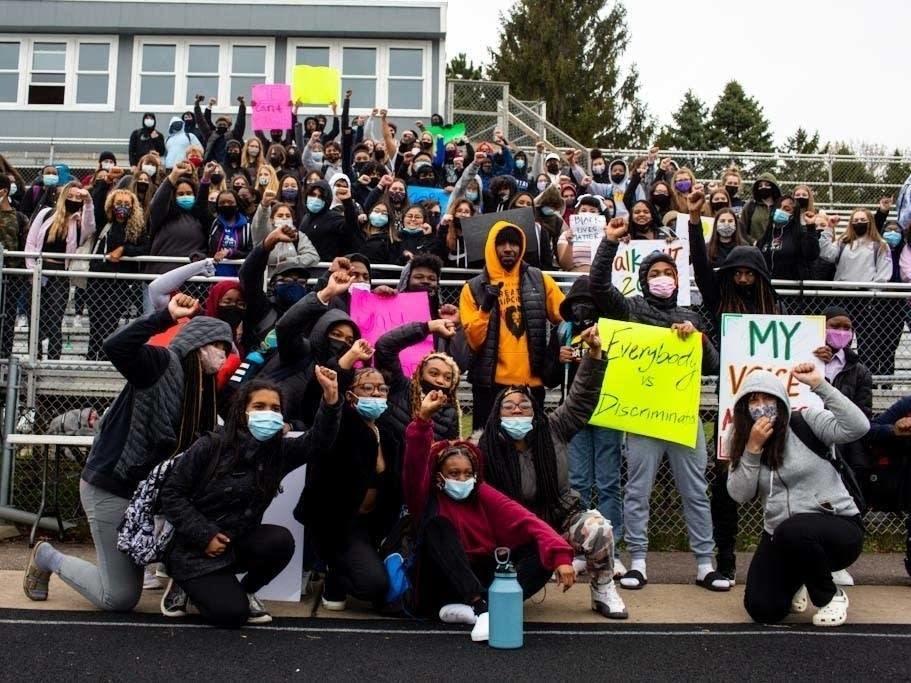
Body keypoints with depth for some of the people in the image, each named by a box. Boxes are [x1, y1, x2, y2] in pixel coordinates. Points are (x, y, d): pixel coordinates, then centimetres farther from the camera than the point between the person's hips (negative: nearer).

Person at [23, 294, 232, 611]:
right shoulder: (162, 363, -14)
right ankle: (48, 557, 21)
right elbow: (115, 347, -34)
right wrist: (167, 316, -35)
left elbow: (194, 450, 7)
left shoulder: (202, 388, 8)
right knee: (120, 598, 0)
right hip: (110, 487, -8)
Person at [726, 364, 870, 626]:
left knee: (792, 531, -38)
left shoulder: (807, 421, -9)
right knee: (762, 611, -8)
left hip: (837, 526, -4)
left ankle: (832, 596, -8)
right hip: (782, 536, 5)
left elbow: (858, 427, -26)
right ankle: (796, 580, 29)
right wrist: (753, 448, -16)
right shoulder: (743, 441, 4)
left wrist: (819, 385, -26)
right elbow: (740, 495, -6)